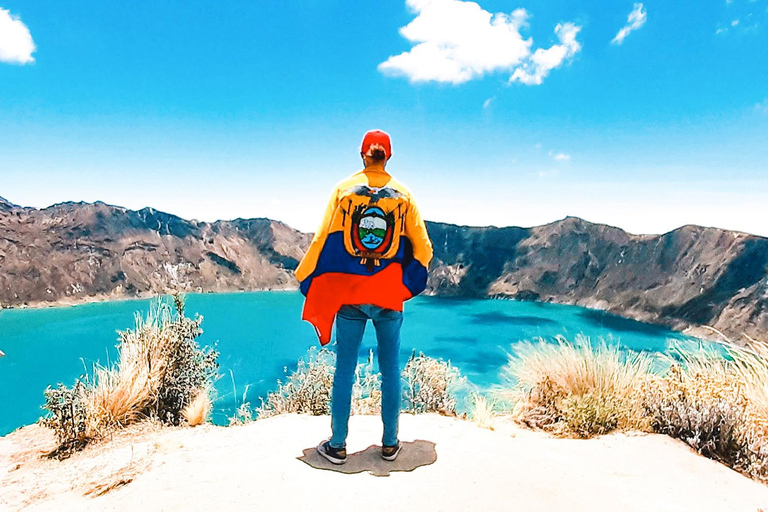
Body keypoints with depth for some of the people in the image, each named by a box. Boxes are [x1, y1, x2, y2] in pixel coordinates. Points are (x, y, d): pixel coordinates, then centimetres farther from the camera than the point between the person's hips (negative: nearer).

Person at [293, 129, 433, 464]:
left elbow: (322, 239, -3)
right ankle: (390, 444, 21)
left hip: (348, 292, 0)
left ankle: (337, 446, 17)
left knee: (345, 369, 8)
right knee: (390, 370, 10)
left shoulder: (344, 188, -1)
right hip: (390, 295, 0)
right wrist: (412, 280, 20)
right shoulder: (403, 194, 1)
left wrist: (303, 278, 8)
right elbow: (422, 246, 3)